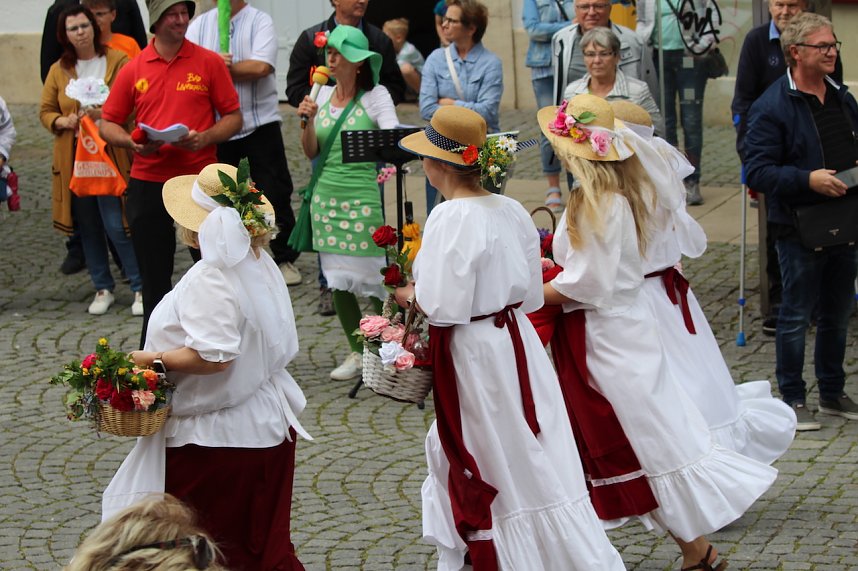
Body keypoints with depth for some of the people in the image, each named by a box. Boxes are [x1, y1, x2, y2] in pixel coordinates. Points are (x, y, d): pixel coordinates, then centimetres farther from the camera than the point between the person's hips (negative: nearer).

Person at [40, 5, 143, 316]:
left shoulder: (118, 62, -3)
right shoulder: (58, 70, 7)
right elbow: (45, 112, 12)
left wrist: (103, 114, -20)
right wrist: (64, 122, -9)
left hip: (112, 156, -4)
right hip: (73, 159, 4)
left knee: (117, 225, -8)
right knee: (88, 227, 8)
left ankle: (141, 288, 4)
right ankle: (102, 288, 21)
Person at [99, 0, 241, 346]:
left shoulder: (208, 63, 1)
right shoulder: (133, 69, 4)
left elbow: (233, 117, 2)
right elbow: (108, 124, 8)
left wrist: (204, 138, -16)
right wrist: (132, 143, -12)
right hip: (148, 184, 1)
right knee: (154, 278, 7)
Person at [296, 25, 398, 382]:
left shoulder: (375, 96, -4)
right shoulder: (321, 94, 10)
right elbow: (311, 152, 9)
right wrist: (308, 121, -8)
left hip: (365, 196, -5)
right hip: (327, 196, 5)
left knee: (375, 279, -6)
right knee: (338, 281, 8)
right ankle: (358, 353, 21)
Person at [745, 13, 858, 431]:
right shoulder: (772, 106, -12)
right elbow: (757, 171, -17)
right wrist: (808, 180, -26)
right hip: (799, 226, -7)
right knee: (796, 314, 2)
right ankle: (793, 399, 12)